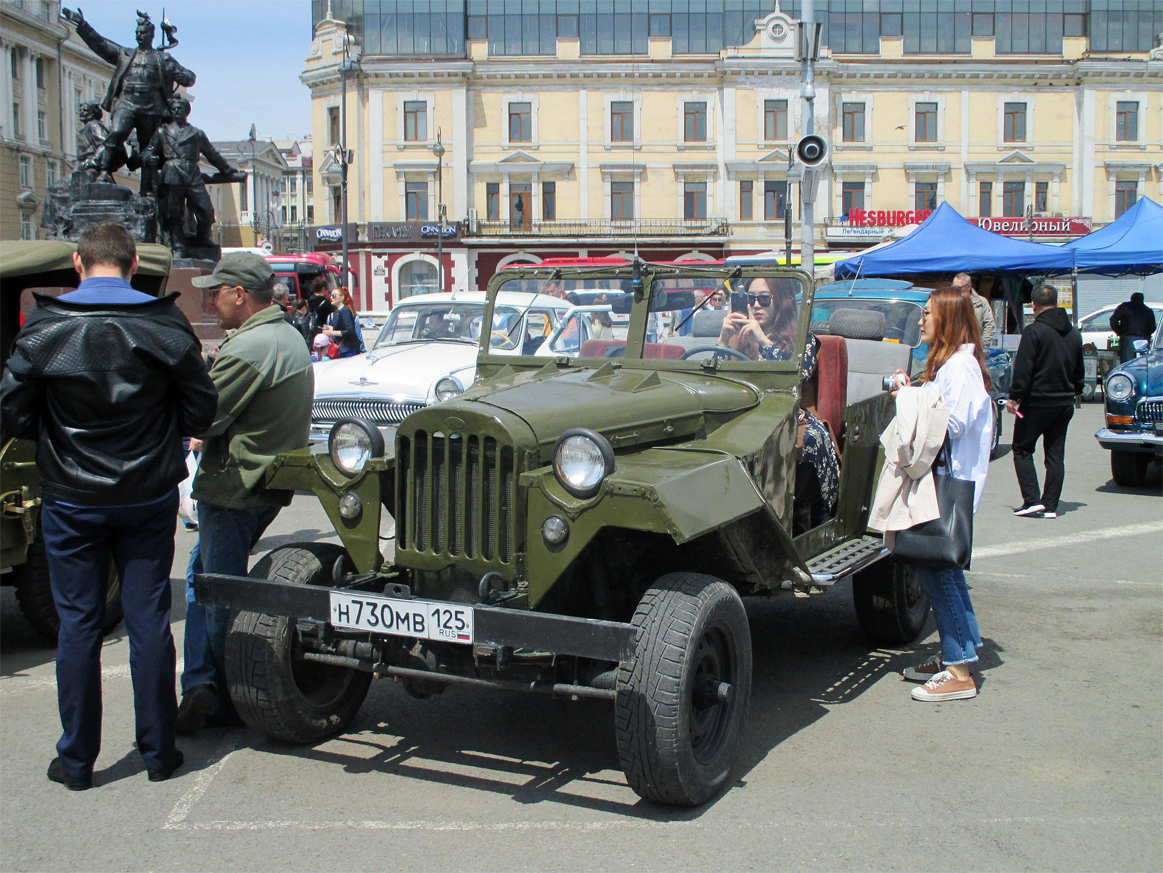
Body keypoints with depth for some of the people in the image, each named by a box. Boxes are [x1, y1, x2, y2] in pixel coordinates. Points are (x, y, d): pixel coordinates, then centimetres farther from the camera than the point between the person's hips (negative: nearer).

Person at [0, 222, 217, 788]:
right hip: (149, 497, 1)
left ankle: (76, 761, 16)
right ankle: (158, 752, 17)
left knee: (78, 624, 8)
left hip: (72, 501, -1)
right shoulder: (167, 327, -7)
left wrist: (60, 432, 12)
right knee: (148, 621, 8)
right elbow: (200, 411, -4)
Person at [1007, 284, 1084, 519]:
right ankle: (1050, 506, 8)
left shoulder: (1034, 330, -12)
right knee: (1055, 454, 9)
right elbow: (1079, 370, 20)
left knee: (1022, 449, 4)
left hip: (1037, 401, -6)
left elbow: (1023, 368, -17)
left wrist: (1014, 396, -12)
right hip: (1065, 403, 6)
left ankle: (1032, 501, -5)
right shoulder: (1074, 333, 11)